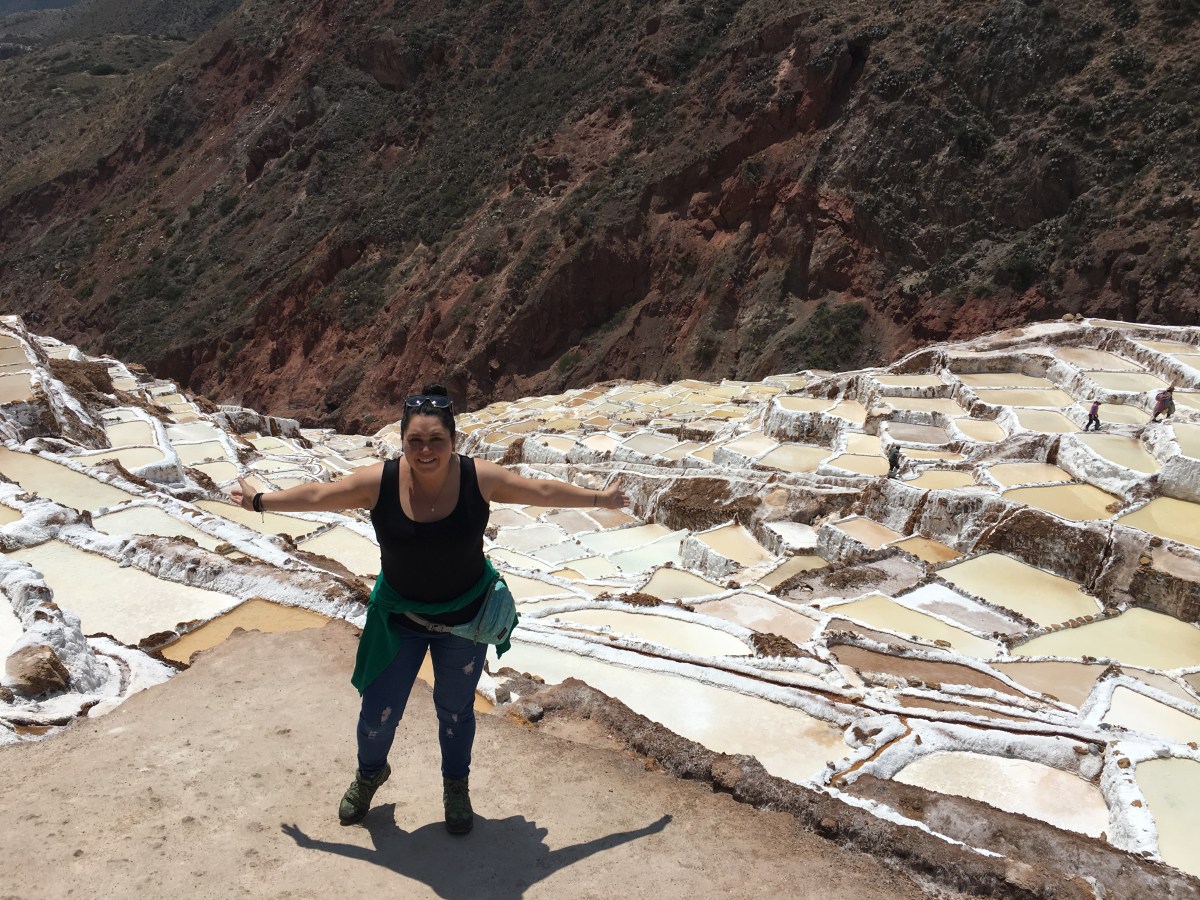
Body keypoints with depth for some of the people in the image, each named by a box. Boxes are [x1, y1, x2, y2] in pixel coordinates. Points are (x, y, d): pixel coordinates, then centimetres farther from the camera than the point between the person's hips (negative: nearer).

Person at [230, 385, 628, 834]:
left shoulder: (480, 478, -19)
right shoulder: (378, 482, -19)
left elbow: (542, 490, -6)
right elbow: (316, 495, -4)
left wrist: (598, 498, 2)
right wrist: (259, 501, 7)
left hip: (464, 619, 0)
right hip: (398, 618, 0)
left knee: (455, 710, 17)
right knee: (378, 712, 10)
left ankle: (456, 787, 46)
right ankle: (370, 773, 46)